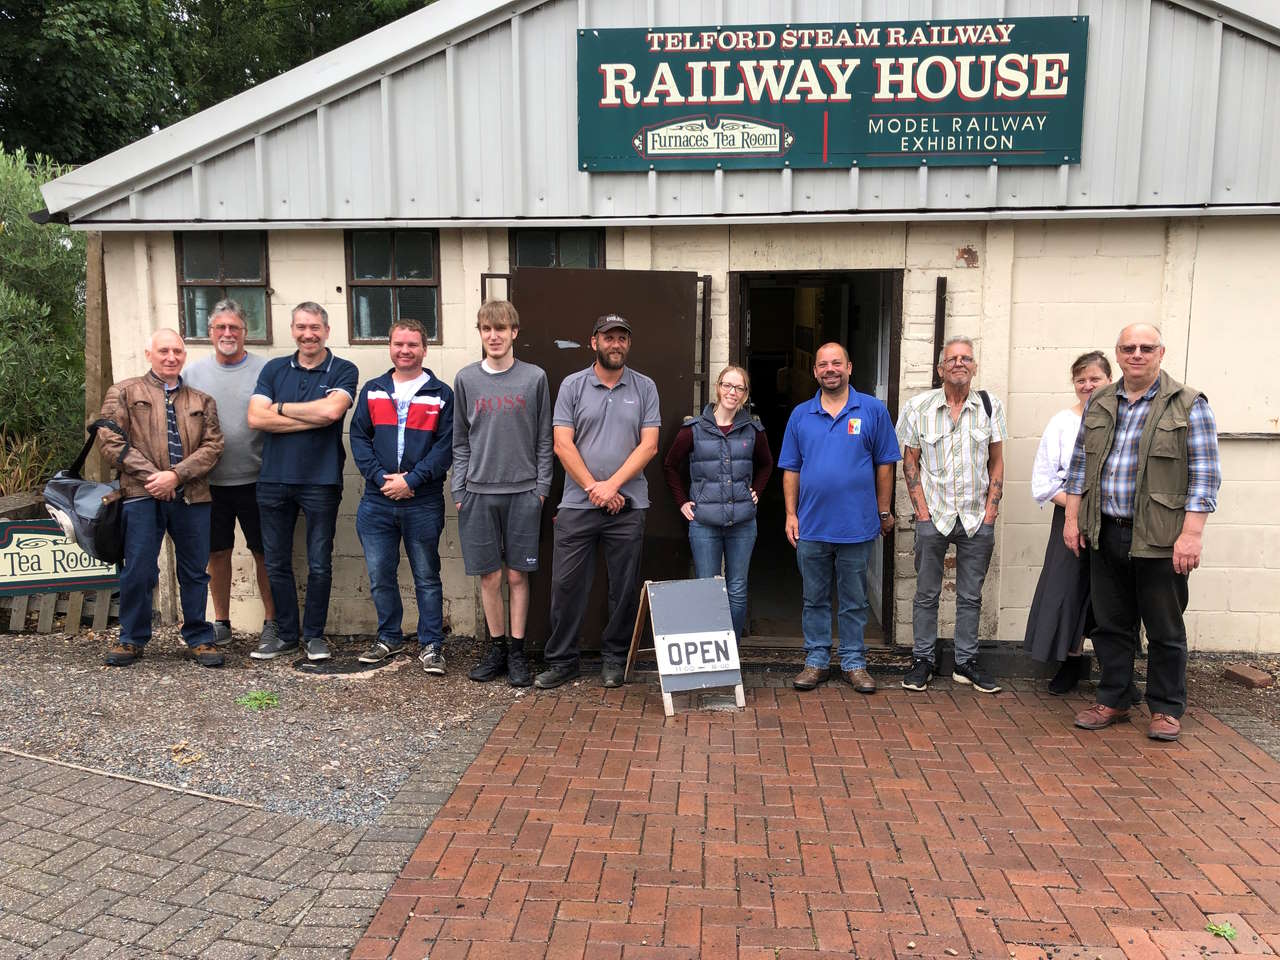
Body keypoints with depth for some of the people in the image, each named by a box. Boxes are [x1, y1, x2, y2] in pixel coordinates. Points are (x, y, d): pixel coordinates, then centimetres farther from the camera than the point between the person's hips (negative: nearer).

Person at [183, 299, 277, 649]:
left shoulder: (265, 370, -2)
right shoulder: (193, 373, 7)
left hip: (255, 479, -3)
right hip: (210, 481, 3)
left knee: (264, 552, 4)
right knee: (217, 552, 11)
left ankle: (271, 620, 17)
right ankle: (221, 622, 24)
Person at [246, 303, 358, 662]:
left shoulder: (343, 371, -1)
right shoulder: (274, 369, 8)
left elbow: (331, 409, -20)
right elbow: (256, 417, -5)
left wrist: (281, 407, -7)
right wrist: (313, 418, -11)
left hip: (320, 481, -3)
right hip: (274, 480, 4)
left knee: (319, 565, 5)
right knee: (276, 564, 10)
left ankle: (314, 634, 20)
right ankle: (286, 634, 25)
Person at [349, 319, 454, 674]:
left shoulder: (441, 394, 2)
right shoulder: (372, 391, 11)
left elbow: (445, 446, -6)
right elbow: (358, 438, 6)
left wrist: (411, 480, -15)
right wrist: (380, 477, -9)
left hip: (423, 503, -3)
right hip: (377, 502, 3)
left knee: (427, 577, 6)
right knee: (380, 576, 11)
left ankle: (430, 644, 15)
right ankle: (389, 637, 28)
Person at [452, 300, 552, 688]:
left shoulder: (534, 378, 2)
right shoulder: (466, 379, 7)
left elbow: (544, 438, 4)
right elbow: (460, 440, 10)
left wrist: (542, 485, -2)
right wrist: (458, 487, 3)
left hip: (523, 491, -1)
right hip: (478, 492, 1)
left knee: (517, 574, 4)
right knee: (489, 575, 7)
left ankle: (517, 651, 16)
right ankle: (496, 648, 21)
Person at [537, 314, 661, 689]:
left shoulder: (644, 388, 6)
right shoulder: (572, 385, 4)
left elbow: (648, 445, -2)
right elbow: (563, 444, -2)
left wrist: (612, 485, -11)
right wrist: (593, 488, -9)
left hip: (627, 506, 1)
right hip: (577, 504, 0)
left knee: (625, 587, 7)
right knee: (567, 585, 2)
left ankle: (614, 659, 22)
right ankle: (561, 661, 15)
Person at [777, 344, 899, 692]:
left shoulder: (873, 410, 1)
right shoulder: (801, 415, 6)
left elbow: (884, 465, 3)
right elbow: (791, 470, 7)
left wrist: (884, 512, 3)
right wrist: (791, 513, 1)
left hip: (858, 527, -1)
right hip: (811, 528, 2)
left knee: (854, 601, 9)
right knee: (814, 599, 11)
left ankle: (853, 662, 21)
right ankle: (816, 660, 22)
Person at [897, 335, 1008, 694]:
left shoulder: (990, 405, 2)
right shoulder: (918, 407, -1)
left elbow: (997, 463, 7)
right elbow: (910, 463, 2)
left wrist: (991, 510, 0)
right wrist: (922, 512, -4)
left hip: (977, 518, 1)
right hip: (933, 516, -1)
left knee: (970, 595, 9)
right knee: (926, 594, 6)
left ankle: (966, 662, 21)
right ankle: (922, 660, 18)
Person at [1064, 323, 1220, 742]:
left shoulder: (1188, 405, -4)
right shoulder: (1099, 403, 9)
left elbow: (1205, 475, -8)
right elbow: (1079, 465, 14)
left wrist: (1191, 534, -15)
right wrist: (1072, 519, 8)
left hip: (1159, 539, -4)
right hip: (1105, 535, 4)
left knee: (1165, 630, 7)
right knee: (1111, 625, 12)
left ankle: (1166, 709, 21)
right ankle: (1113, 701, 25)